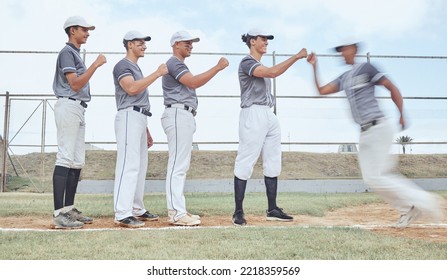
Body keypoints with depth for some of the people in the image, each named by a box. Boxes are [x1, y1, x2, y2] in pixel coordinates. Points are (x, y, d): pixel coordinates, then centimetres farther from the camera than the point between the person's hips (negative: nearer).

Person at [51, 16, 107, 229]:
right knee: (65, 159, -14)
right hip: (69, 106, -10)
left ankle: (69, 209, 12)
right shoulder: (67, 52, -5)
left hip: (78, 109, 10)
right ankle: (58, 214, -15)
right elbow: (74, 84, -16)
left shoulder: (76, 54, 23)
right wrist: (96, 64, -14)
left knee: (77, 162, 8)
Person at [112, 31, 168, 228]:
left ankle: (137, 210, 18)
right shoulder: (122, 65, -3)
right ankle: (122, 214, -17)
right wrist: (157, 73, -17)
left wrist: (146, 130, 21)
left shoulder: (136, 68, 26)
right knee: (129, 165, -16)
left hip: (140, 118, 10)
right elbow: (132, 88, -22)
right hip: (129, 116, -10)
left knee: (140, 166, 11)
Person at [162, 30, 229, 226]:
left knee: (181, 165, 10)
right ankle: (177, 214, -12)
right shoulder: (174, 63, -6)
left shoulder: (179, 64, 27)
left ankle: (177, 210, 14)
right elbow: (193, 82, -19)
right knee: (178, 165, -13)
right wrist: (218, 67, -17)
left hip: (184, 116, 11)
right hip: (178, 114, -11)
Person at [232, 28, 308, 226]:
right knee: (245, 163, -8)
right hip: (253, 114, -10)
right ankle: (238, 212, -3)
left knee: (273, 163, 8)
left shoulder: (261, 66, 23)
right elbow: (273, 73, -21)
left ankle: (272, 210, 14)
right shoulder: (247, 62, -7)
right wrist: (296, 56, -18)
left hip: (269, 115, 10)